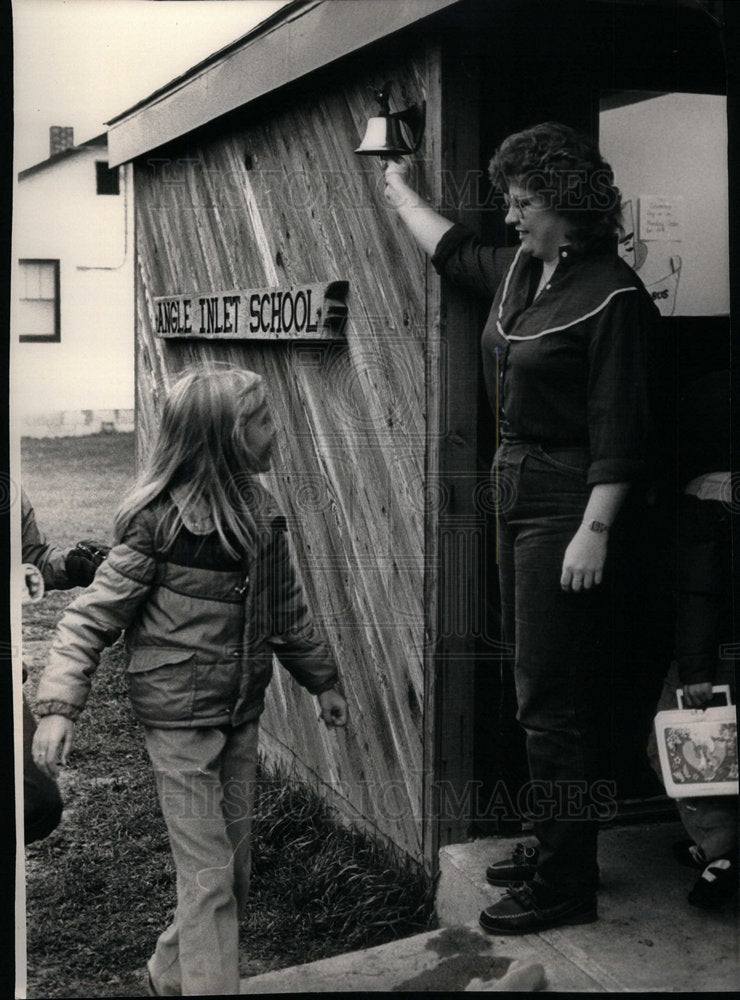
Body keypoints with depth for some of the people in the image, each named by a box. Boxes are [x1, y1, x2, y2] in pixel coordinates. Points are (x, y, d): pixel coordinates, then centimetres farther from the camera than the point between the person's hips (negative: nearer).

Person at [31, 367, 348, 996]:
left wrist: (322, 679, 23)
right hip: (180, 719, -7)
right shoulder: (162, 520, -17)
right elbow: (93, 618, -14)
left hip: (242, 715, 7)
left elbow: (285, 609, 16)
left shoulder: (258, 510, 4)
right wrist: (59, 706, -23)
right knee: (208, 874, -2)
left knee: (234, 866, 15)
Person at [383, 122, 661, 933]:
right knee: (535, 687, 15)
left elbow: (618, 432, -18)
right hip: (516, 491, 9)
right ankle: (551, 846, 29)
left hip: (566, 502, -9)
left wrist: (594, 531, -22)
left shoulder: (609, 295, -15)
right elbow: (454, 251, 30)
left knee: (554, 697, -4)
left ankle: (565, 883, 7)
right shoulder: (518, 271, 9)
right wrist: (399, 194, 40)